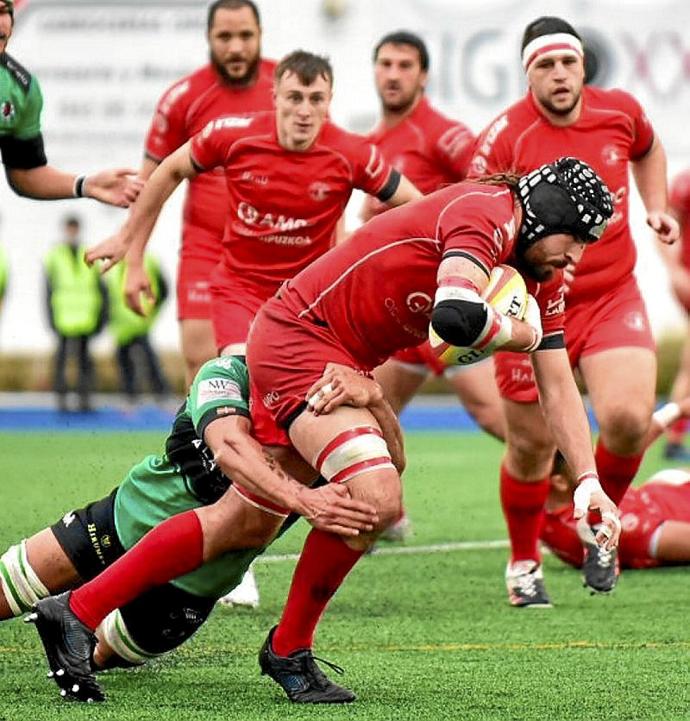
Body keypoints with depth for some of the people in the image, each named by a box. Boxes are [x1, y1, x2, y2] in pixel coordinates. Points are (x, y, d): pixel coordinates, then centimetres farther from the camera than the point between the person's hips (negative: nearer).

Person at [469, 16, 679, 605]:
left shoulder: (620, 111, -2)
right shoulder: (503, 140, -15)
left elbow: (648, 148, 24)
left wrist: (656, 207, 10)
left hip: (613, 296, 2)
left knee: (628, 418, -18)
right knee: (530, 445, 4)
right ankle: (523, 563, 30)